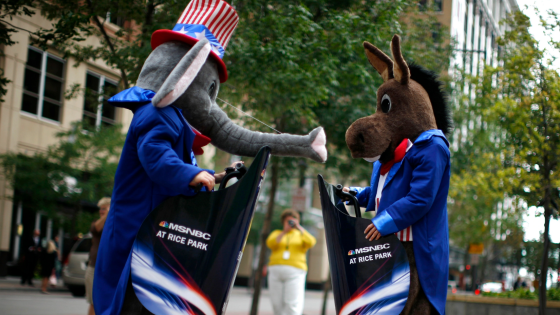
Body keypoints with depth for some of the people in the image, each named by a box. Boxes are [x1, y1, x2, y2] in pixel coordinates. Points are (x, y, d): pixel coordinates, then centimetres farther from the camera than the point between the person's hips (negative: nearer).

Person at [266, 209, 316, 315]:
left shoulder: (301, 234, 18)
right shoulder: (277, 233, 20)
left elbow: (311, 242, -4)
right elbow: (270, 244, -1)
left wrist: (299, 227, -3)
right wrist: (284, 231, -5)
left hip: (295, 271, -2)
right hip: (276, 270, 2)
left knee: (293, 304, -14)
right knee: (277, 302, -1)